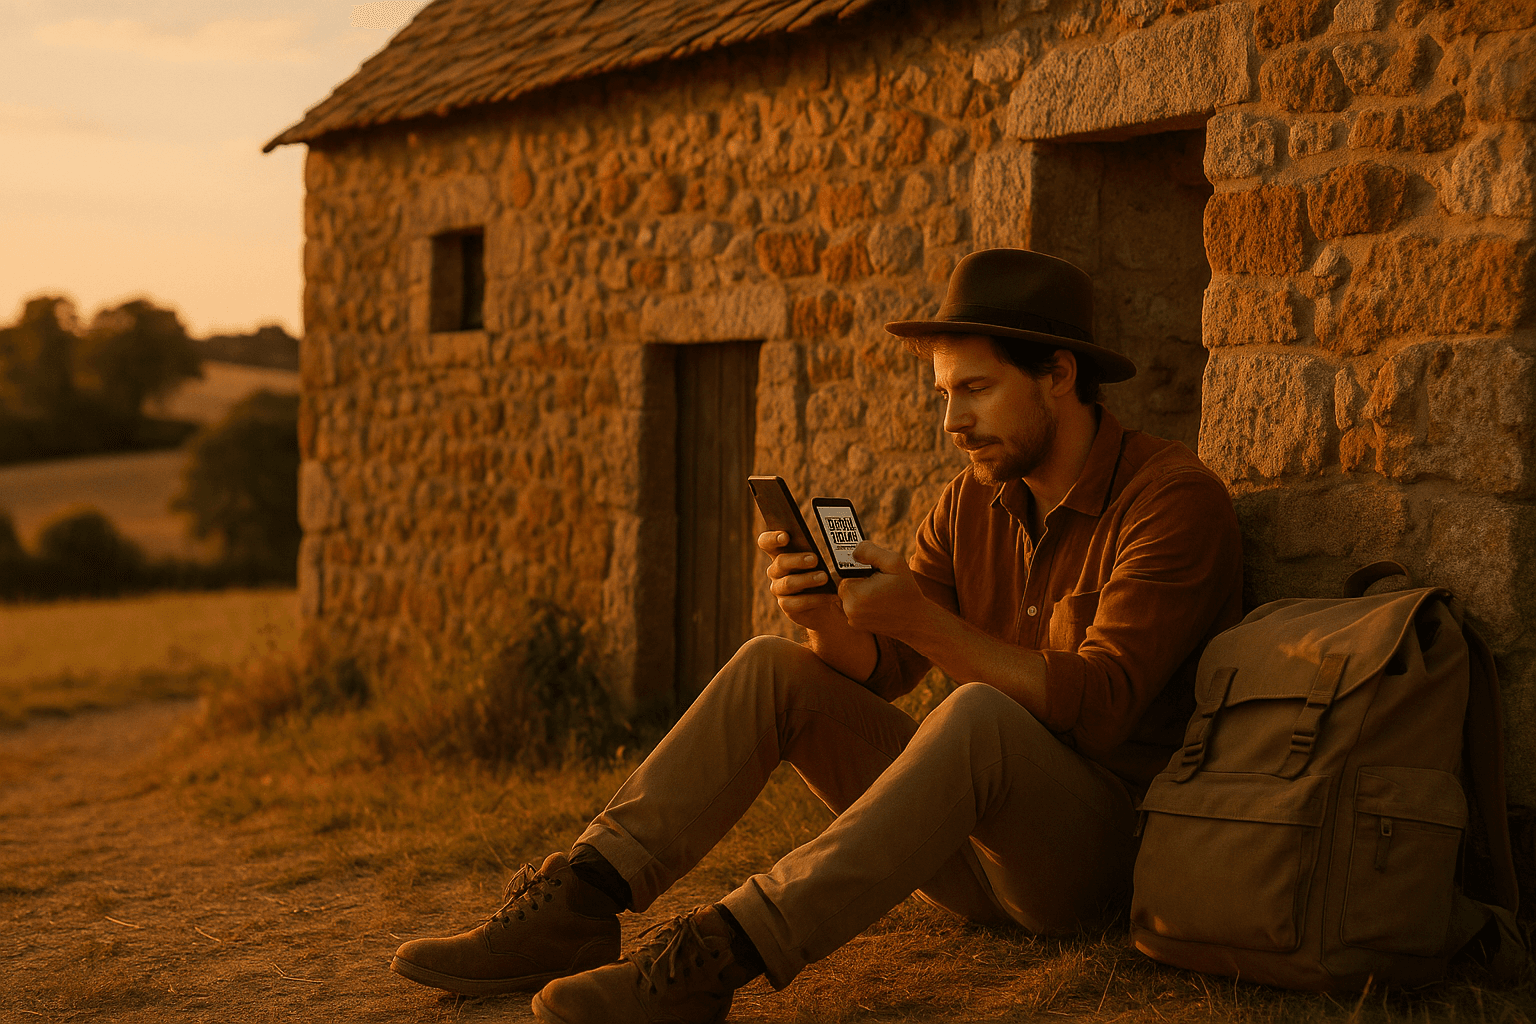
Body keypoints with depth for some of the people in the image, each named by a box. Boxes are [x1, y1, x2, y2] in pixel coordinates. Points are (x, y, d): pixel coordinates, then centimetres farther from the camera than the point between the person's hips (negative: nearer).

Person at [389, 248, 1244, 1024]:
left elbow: (1098, 707, -22)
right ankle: (578, 905, -18)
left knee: (979, 713, -37)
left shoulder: (1173, 497, -12)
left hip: (1099, 851, -7)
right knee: (772, 668, -5)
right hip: (974, 845, 7)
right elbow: (876, 669, 4)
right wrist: (824, 615, -18)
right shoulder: (974, 502, 10)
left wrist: (925, 622, -29)